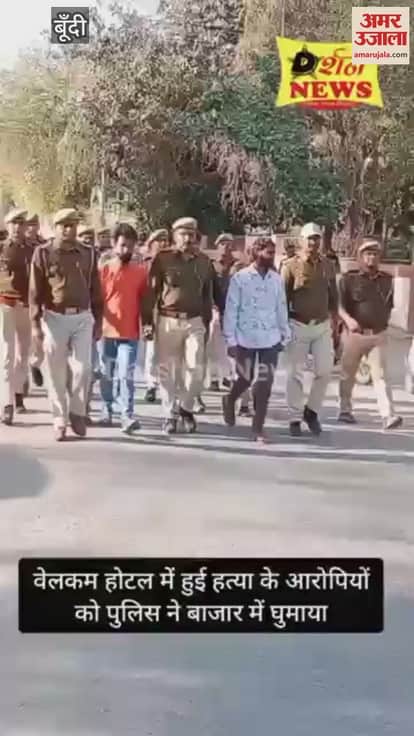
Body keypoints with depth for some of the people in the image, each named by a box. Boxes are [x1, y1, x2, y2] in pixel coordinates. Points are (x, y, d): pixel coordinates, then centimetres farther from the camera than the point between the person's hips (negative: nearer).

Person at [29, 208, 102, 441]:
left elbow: (95, 291, 11)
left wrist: (98, 321, 9)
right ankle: (60, 421, 13)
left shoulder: (89, 254, 7)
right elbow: (35, 291, -2)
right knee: (57, 373, 3)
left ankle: (78, 412, 17)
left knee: (83, 368, -4)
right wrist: (36, 323, -7)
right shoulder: (43, 253, -1)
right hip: (55, 318, -2)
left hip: (82, 318, 2)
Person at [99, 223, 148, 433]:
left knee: (126, 375, -10)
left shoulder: (141, 272, 2)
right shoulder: (103, 270, 1)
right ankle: (107, 410, 28)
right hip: (107, 331, 1)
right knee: (107, 375, 13)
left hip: (130, 333, -1)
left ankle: (127, 416, -12)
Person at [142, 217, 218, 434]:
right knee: (168, 371, 2)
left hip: (194, 322, 2)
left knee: (196, 368, -4)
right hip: (168, 321, -2)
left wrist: (206, 322, 13)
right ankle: (170, 414, 13)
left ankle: (186, 408, 18)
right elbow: (151, 292, -1)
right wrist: (147, 321, -5)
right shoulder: (163, 259, -1)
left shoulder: (204, 262, 9)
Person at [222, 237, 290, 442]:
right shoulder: (240, 278, -7)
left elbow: (281, 308, 10)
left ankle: (258, 428, 7)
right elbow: (231, 310, -6)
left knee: (265, 383, -1)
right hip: (246, 338, -3)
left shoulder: (276, 279, 4)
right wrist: (231, 340, -8)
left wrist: (285, 335, 10)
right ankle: (230, 400, 42)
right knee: (245, 379, 9)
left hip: (270, 339, 3)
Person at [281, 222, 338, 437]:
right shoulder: (291, 266, -5)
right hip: (298, 325, -3)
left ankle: (311, 411, 18)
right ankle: (295, 419, 10)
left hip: (322, 325, 4)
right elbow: (282, 297, -3)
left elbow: (333, 296, 12)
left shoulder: (327, 266, 7)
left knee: (325, 370, 0)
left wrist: (335, 320, 9)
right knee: (295, 373, 2)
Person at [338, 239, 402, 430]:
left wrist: (383, 324, 15)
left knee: (382, 375, -7)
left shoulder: (387, 280, 8)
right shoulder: (349, 279, -4)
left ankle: (388, 416, -14)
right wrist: (348, 319, -29)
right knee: (348, 374, 10)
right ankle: (345, 410, 27)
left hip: (378, 335, 2)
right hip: (354, 334, -2)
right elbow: (339, 305, -12)